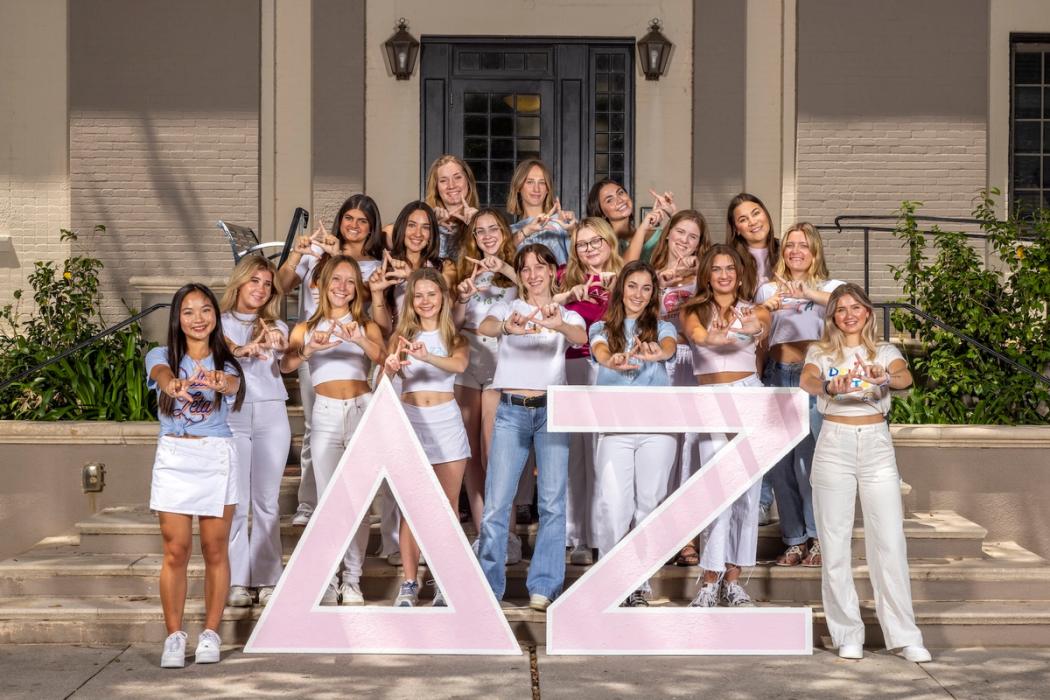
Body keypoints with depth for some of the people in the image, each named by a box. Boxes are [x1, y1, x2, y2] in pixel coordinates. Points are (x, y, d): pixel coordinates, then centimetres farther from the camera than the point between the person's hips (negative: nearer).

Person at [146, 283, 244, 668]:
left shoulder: (225, 363, 4)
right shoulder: (162, 356, 3)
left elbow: (233, 383, -20)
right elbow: (162, 374, -22)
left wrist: (217, 381, -45)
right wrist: (174, 383, -47)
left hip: (217, 458, 0)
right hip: (174, 458, 0)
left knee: (215, 551, 4)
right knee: (176, 552, 0)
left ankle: (211, 634, 12)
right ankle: (174, 636, 6)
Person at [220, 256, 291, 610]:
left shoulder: (277, 327, 14)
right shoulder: (221, 323, 8)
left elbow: (286, 362, -6)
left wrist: (280, 346, -29)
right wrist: (243, 349, -35)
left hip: (271, 414, 2)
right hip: (231, 416, -2)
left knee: (267, 501, 3)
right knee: (235, 502, -3)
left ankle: (267, 579, 6)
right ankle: (235, 581, 0)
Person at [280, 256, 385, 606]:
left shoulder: (367, 326, 10)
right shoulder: (306, 328, 10)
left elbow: (382, 356, -11)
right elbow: (286, 364, -7)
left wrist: (359, 340, -32)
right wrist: (310, 349, -28)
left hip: (362, 411, 0)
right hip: (326, 415, 0)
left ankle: (353, 579, 8)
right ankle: (328, 580, 7)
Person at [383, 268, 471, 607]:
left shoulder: (454, 336, 5)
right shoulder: (402, 336, 6)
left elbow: (459, 364, -17)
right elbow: (383, 380, -7)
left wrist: (425, 356, -35)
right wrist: (391, 367, -31)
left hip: (446, 420, 0)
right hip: (410, 420, 0)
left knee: (448, 505, 2)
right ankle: (409, 582, 1)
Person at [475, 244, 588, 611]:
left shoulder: (567, 316, 11)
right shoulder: (508, 308, 10)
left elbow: (581, 337, -14)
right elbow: (484, 326, -14)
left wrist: (556, 324, -37)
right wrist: (507, 327, -39)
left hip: (551, 411, 0)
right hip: (511, 411, 0)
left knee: (553, 502, -5)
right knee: (496, 503, -3)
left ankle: (544, 587, 0)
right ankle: (487, 587, 6)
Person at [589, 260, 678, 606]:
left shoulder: (661, 328, 11)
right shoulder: (602, 328, 11)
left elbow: (670, 347, -13)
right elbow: (600, 351, -12)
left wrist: (657, 353, -38)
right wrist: (612, 361, -37)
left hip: (657, 427, 1)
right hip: (614, 428, -1)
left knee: (649, 504, 1)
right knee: (612, 507, -11)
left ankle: (638, 583, 12)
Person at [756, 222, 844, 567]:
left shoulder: (829, 287, 8)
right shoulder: (768, 290, 18)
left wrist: (811, 294, -25)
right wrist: (765, 309, -6)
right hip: (777, 376, 4)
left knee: (808, 462, -10)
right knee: (781, 464, 3)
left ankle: (819, 537, 3)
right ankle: (794, 539, 12)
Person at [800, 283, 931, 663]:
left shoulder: (884, 352, 8)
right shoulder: (821, 352, 6)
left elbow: (906, 377, -13)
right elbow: (807, 380, -16)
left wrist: (885, 378, -36)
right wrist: (829, 387, -39)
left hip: (877, 446, 1)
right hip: (834, 446, 0)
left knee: (890, 544, -3)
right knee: (835, 546, 0)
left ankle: (905, 636, 3)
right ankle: (847, 635, 9)